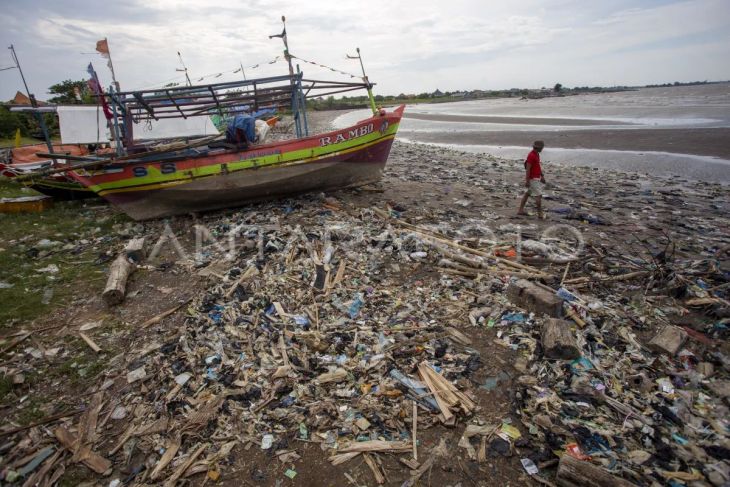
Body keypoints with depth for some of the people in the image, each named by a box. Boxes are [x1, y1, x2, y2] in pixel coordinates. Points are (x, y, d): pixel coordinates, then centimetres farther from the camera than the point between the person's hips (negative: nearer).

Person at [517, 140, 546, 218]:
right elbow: (527, 169, -22)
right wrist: (527, 181, -23)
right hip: (533, 179, -11)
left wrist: (542, 175, 21)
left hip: (536, 178, 11)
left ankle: (521, 210, 20)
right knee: (538, 195, -8)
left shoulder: (536, 154, 12)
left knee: (527, 193, 13)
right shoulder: (531, 155, -20)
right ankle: (540, 214, -3)